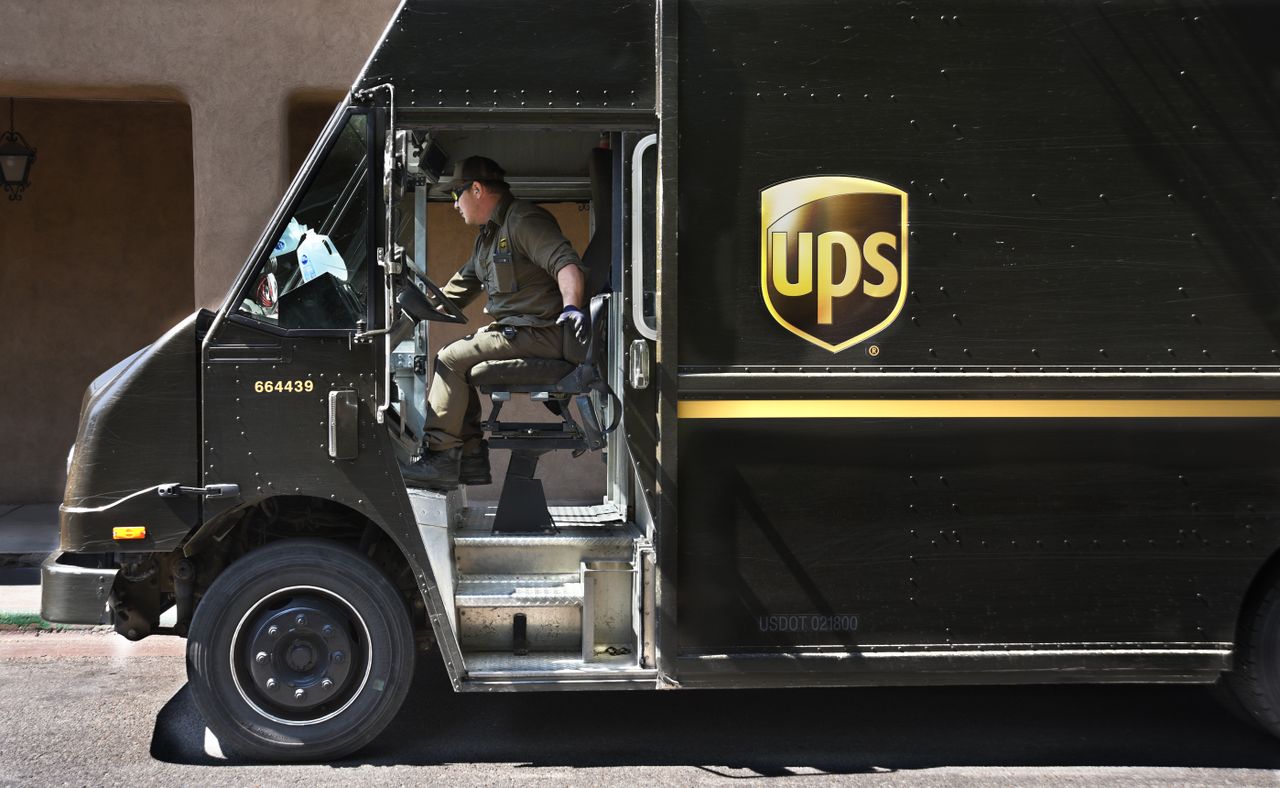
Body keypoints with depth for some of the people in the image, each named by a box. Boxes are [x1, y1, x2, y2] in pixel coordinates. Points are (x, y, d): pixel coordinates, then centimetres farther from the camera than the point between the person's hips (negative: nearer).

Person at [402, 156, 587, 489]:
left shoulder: (524, 220, -11)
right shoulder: (488, 236, 23)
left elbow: (566, 263, -25)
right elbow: (454, 293, 30)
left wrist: (571, 306, -42)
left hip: (540, 333, -10)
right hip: (514, 330, 10)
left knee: (452, 360, -16)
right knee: (452, 359, 9)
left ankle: (439, 458, -15)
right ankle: (471, 458, 5)